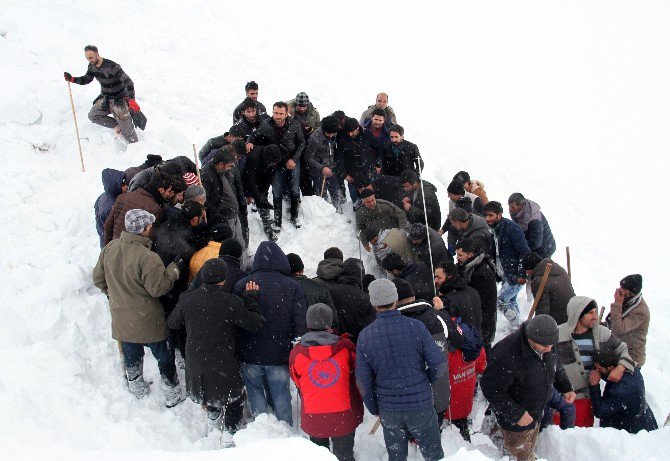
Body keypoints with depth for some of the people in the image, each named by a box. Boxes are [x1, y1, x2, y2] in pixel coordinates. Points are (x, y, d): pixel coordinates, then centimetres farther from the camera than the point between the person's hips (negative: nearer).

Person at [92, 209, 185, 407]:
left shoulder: (110, 248, -7)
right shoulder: (147, 257, -30)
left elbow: (98, 278, 5)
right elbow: (158, 288, -22)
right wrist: (175, 268, -11)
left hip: (121, 318, 6)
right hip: (148, 321, -6)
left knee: (131, 355, 26)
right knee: (165, 356, 14)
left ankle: (137, 389, 46)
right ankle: (173, 395, 28)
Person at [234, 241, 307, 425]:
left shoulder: (242, 284, -6)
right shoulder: (292, 287, -9)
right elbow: (301, 324, -12)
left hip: (249, 354, 1)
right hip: (280, 355, 0)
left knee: (255, 392, 18)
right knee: (281, 396, 15)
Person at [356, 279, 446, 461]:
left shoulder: (364, 336, -8)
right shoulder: (416, 327, -13)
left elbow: (363, 381, -4)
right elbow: (440, 365, -12)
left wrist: (374, 409, 11)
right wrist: (426, 382, 8)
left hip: (388, 410, 2)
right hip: (421, 405, -1)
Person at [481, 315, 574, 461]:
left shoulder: (547, 344, -13)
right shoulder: (508, 355, -39)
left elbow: (555, 366, 10)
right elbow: (491, 388, -29)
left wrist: (566, 388, -3)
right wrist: (516, 414, -27)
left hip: (536, 415, 7)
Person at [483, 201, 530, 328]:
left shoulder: (511, 228, -20)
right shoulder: (494, 230, 8)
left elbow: (525, 252, -23)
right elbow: (494, 254, 18)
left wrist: (522, 274, -24)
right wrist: (495, 271, 11)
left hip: (515, 277, -9)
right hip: (506, 276, 9)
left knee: (500, 301, -9)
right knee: (511, 301, 19)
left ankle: (518, 327, 3)